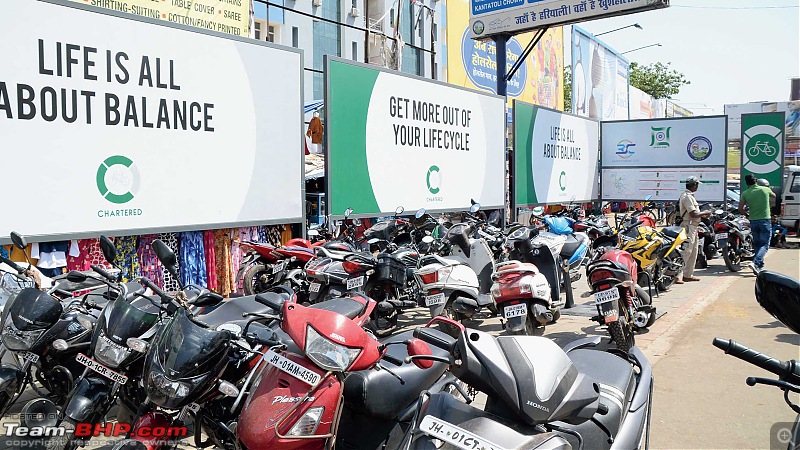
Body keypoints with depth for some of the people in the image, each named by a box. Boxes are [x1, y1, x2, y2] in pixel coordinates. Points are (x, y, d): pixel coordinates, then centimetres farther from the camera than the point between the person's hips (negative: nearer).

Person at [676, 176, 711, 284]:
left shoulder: (690, 196, 18)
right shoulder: (687, 196, -16)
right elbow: (693, 214, -21)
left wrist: (703, 215, 10)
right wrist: (705, 212, -7)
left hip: (693, 227, 11)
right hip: (688, 226, -11)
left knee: (693, 251, 15)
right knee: (686, 251, -13)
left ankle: (688, 275, 21)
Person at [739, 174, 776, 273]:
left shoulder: (745, 193, 0)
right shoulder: (765, 189, 0)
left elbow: (740, 209, -2)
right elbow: (774, 195, 23)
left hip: (753, 221, 3)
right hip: (765, 220, -2)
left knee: (757, 244, 15)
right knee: (765, 245, -4)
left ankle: (760, 266, 19)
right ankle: (755, 263, -24)